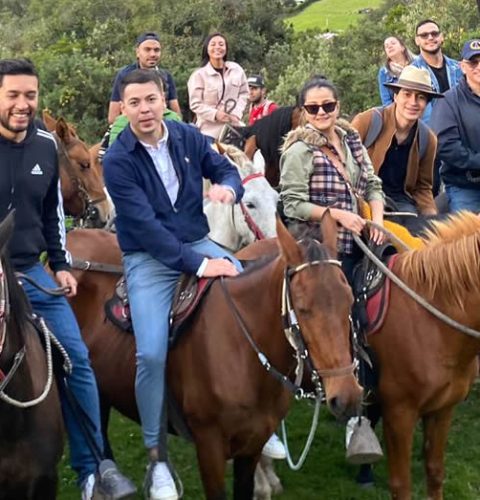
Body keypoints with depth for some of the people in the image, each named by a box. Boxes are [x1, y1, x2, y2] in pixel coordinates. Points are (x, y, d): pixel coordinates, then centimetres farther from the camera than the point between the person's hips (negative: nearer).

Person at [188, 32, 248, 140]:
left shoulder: (237, 70, 6)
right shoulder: (199, 75, -6)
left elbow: (243, 94, 13)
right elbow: (195, 104, -6)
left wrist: (237, 113, -4)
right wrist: (215, 114, -19)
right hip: (210, 130, -4)